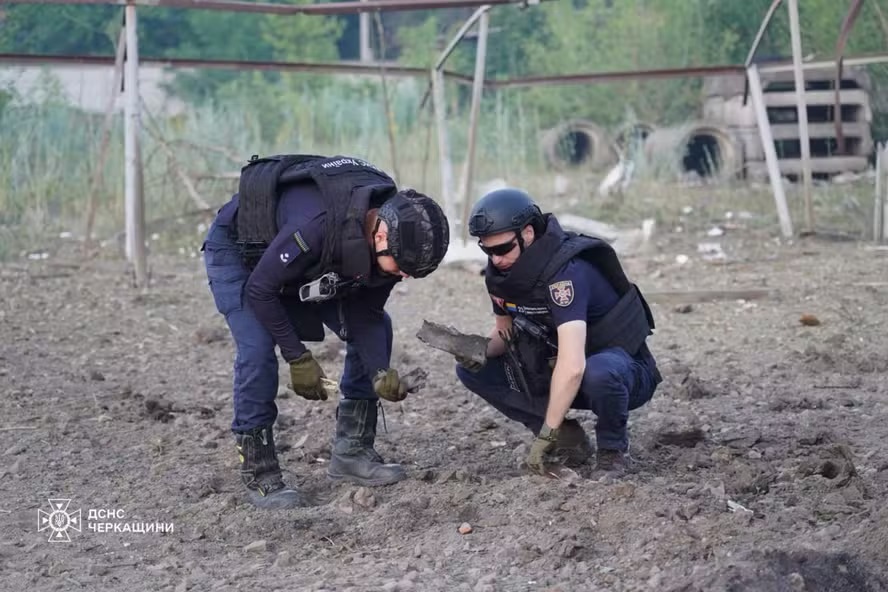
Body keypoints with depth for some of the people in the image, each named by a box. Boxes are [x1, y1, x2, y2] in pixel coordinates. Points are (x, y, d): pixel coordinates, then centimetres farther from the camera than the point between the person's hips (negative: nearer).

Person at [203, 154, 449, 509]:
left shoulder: (392, 236, -21)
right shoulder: (317, 225, -44)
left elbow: (363, 314, -11)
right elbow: (259, 290, -32)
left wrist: (380, 373, -27)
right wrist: (298, 359, -29)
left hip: (309, 264, 7)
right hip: (237, 251, -7)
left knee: (377, 329, -3)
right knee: (257, 349, -25)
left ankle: (351, 452, 3)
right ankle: (258, 474, -12)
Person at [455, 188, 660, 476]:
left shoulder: (565, 271, -31)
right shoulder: (501, 271, -7)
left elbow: (573, 365, -39)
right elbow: (506, 331, 11)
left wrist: (545, 435, -37)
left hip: (624, 369, -7)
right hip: (558, 374, 8)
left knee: (599, 372, -42)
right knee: (473, 370, -5)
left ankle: (613, 450, -11)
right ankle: (569, 440, 0)